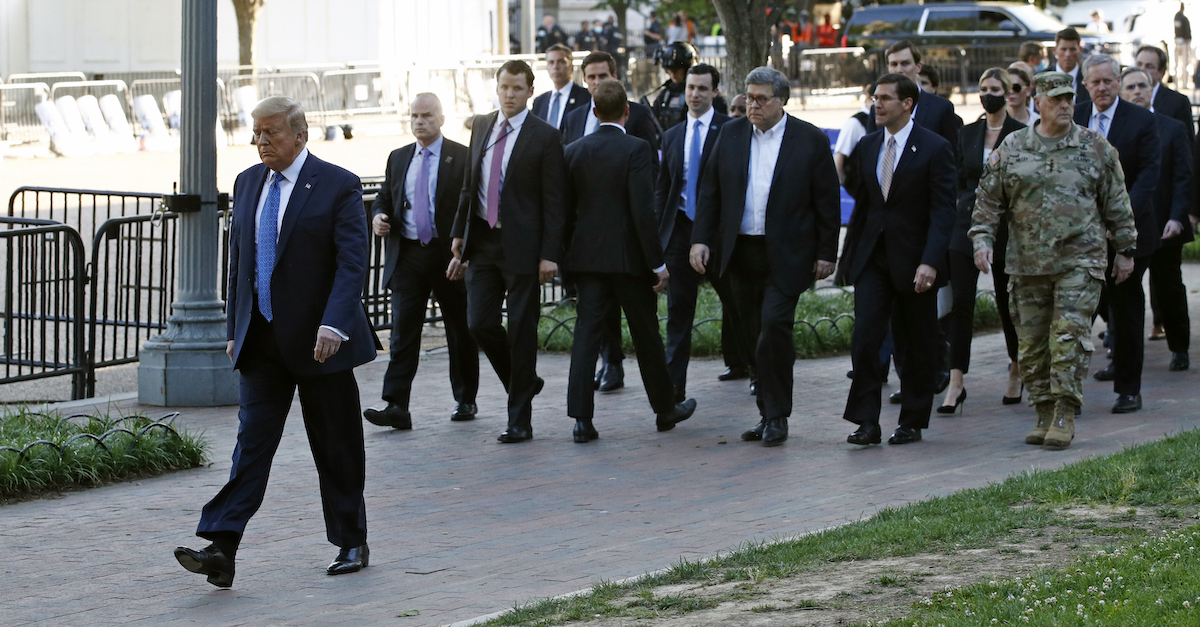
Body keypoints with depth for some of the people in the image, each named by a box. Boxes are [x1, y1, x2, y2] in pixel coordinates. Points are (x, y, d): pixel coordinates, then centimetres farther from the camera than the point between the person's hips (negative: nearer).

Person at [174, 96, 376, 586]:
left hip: (321, 342, -4)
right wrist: (236, 329, 14)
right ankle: (221, 550, -14)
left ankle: (352, 544, 21)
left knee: (337, 448, 7)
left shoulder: (338, 186, -8)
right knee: (251, 441, -5)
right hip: (263, 343, 4)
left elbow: (352, 262, -15)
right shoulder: (247, 183, 11)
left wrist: (334, 324, -27)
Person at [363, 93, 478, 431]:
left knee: (460, 332, 9)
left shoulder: (462, 157, -1)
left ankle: (465, 400, 23)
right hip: (407, 255, 3)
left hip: (450, 255, -3)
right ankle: (396, 406, -12)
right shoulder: (398, 158, 13)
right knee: (402, 330, -7)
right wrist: (378, 216, -4)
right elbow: (385, 198, 19)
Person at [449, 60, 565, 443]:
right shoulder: (481, 127, 11)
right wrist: (459, 235, 12)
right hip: (483, 242, 5)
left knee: (521, 330, 0)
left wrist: (550, 254, -14)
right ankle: (524, 382, 24)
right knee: (479, 323, -2)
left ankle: (520, 421, 7)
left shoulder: (544, 137, -6)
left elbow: (553, 201, -8)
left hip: (522, 246, -5)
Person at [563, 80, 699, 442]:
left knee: (586, 333, 1)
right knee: (646, 335, 11)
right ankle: (665, 409, 25)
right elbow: (643, 211, -17)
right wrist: (658, 263, -12)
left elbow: (566, 209, 6)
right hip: (629, 258, -3)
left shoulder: (574, 152, 2)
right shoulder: (636, 150, -12)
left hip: (586, 257, 3)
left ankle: (581, 418, -8)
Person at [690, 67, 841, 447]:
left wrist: (826, 254, -2)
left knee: (774, 326, -16)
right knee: (755, 337, 7)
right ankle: (769, 414, 17)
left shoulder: (810, 140, -1)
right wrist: (700, 240, 1)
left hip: (786, 256, -4)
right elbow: (710, 191, 10)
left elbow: (827, 201, 1)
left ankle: (776, 416, -7)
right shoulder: (730, 135, 8)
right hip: (741, 253, 4)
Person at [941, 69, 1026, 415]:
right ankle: (956, 383, -9)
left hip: (1006, 226, -3)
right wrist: (967, 203, 3)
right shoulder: (967, 134, 10)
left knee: (1007, 300, 8)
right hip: (968, 222, 3)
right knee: (961, 301, -7)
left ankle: (1017, 369, 32)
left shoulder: (1021, 135, -3)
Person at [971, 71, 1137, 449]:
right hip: (1027, 263, 2)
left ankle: (1065, 416, -7)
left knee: (1069, 337, -11)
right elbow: (988, 200, 10)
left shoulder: (1096, 148, 5)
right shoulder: (1011, 149, 7)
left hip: (1079, 261, -2)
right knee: (1032, 343, 4)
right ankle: (1045, 414, 14)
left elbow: (1116, 203, 10)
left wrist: (1126, 249, 11)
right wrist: (982, 238, -2)